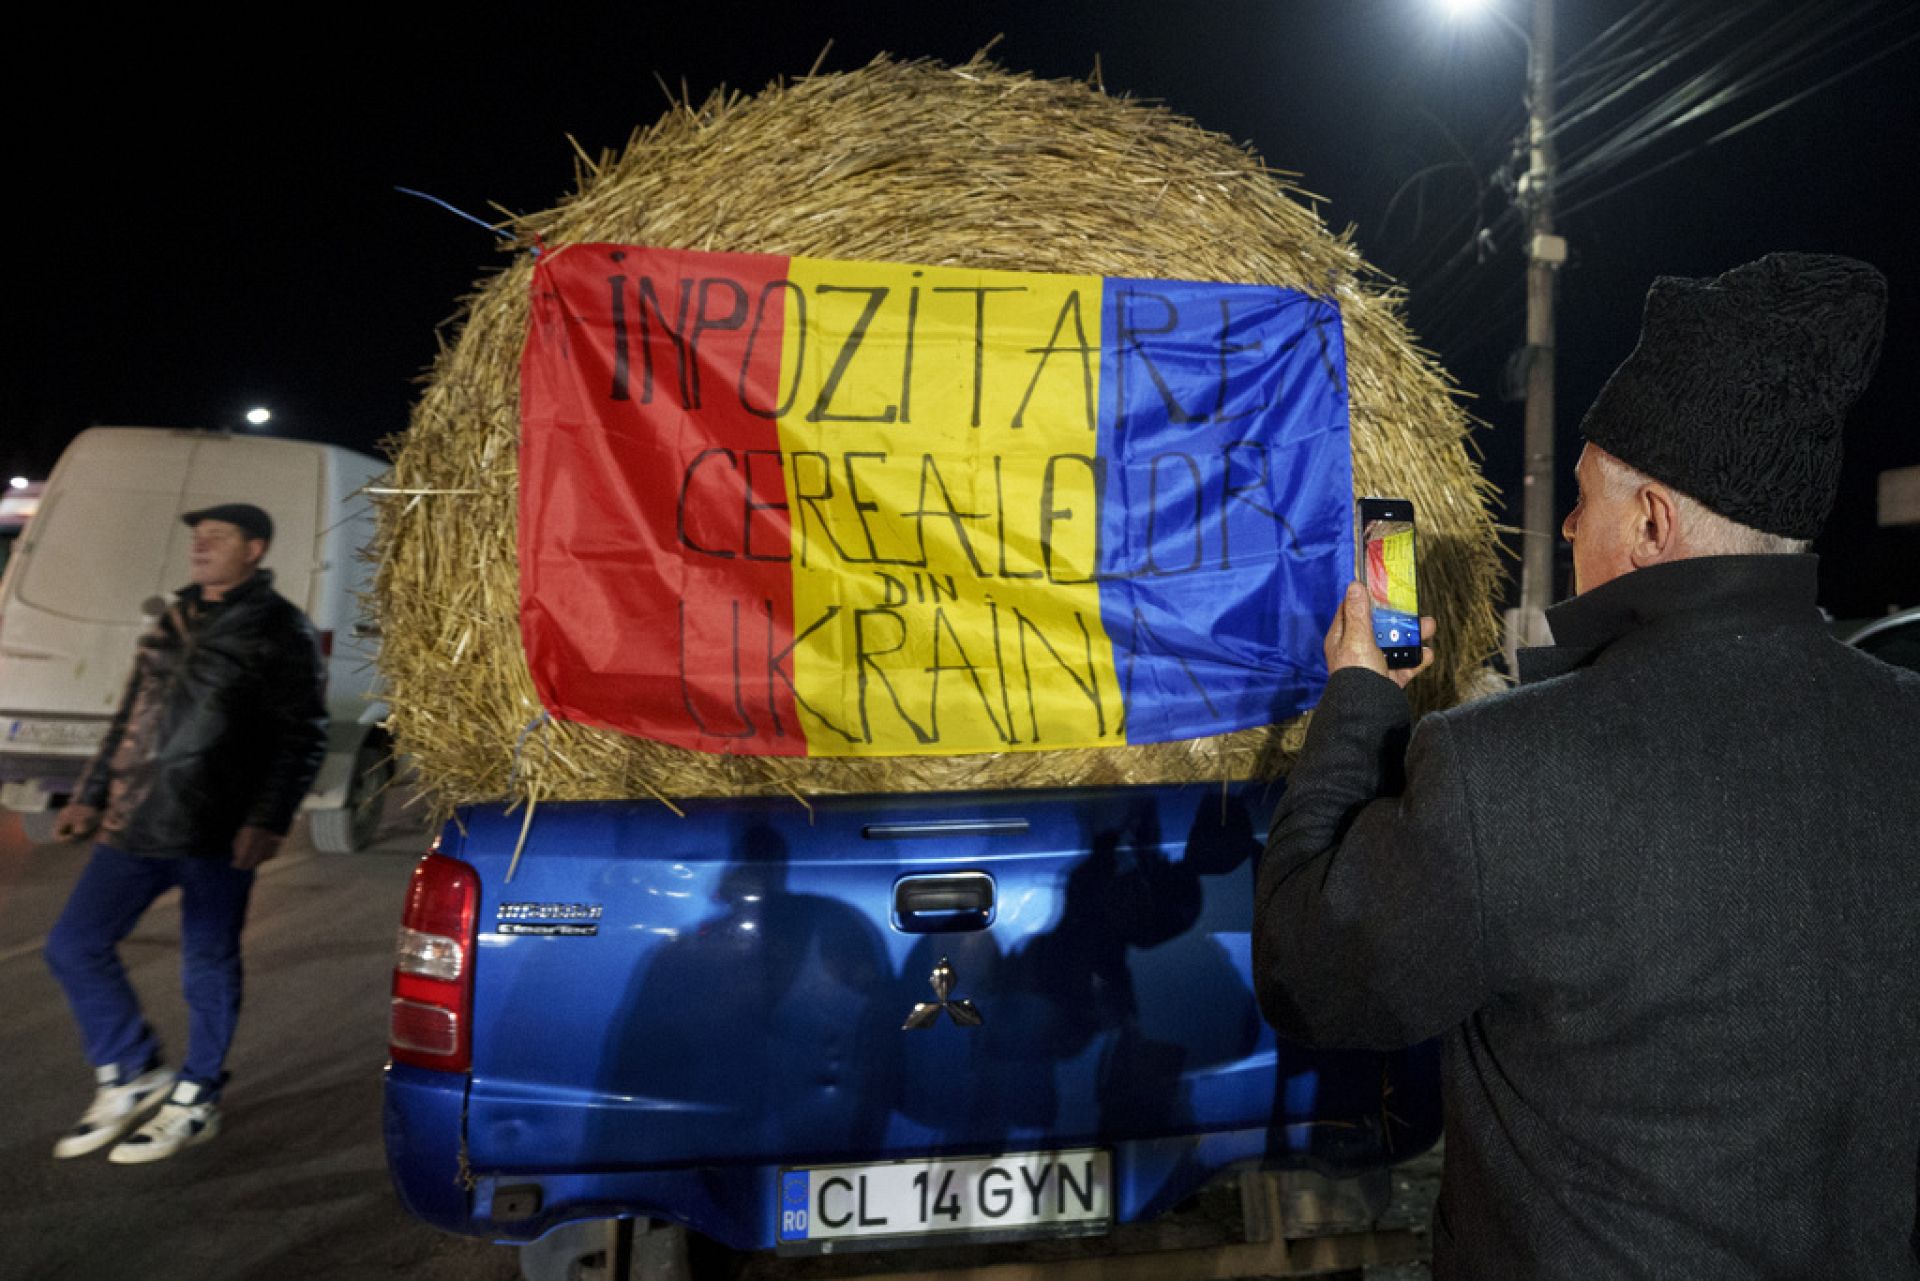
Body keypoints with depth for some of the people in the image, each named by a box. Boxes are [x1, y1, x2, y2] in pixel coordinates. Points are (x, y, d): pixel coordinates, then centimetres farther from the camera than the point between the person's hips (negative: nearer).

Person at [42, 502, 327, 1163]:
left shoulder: (279, 629, -5)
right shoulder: (176, 620, 16)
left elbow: (303, 735, -10)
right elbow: (131, 716, 23)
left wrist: (267, 821, -17)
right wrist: (91, 796, 20)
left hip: (214, 834, -7)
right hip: (134, 823, 7)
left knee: (208, 966, 4)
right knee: (74, 946, 8)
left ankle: (196, 1102, 21)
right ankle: (134, 1075, 23)